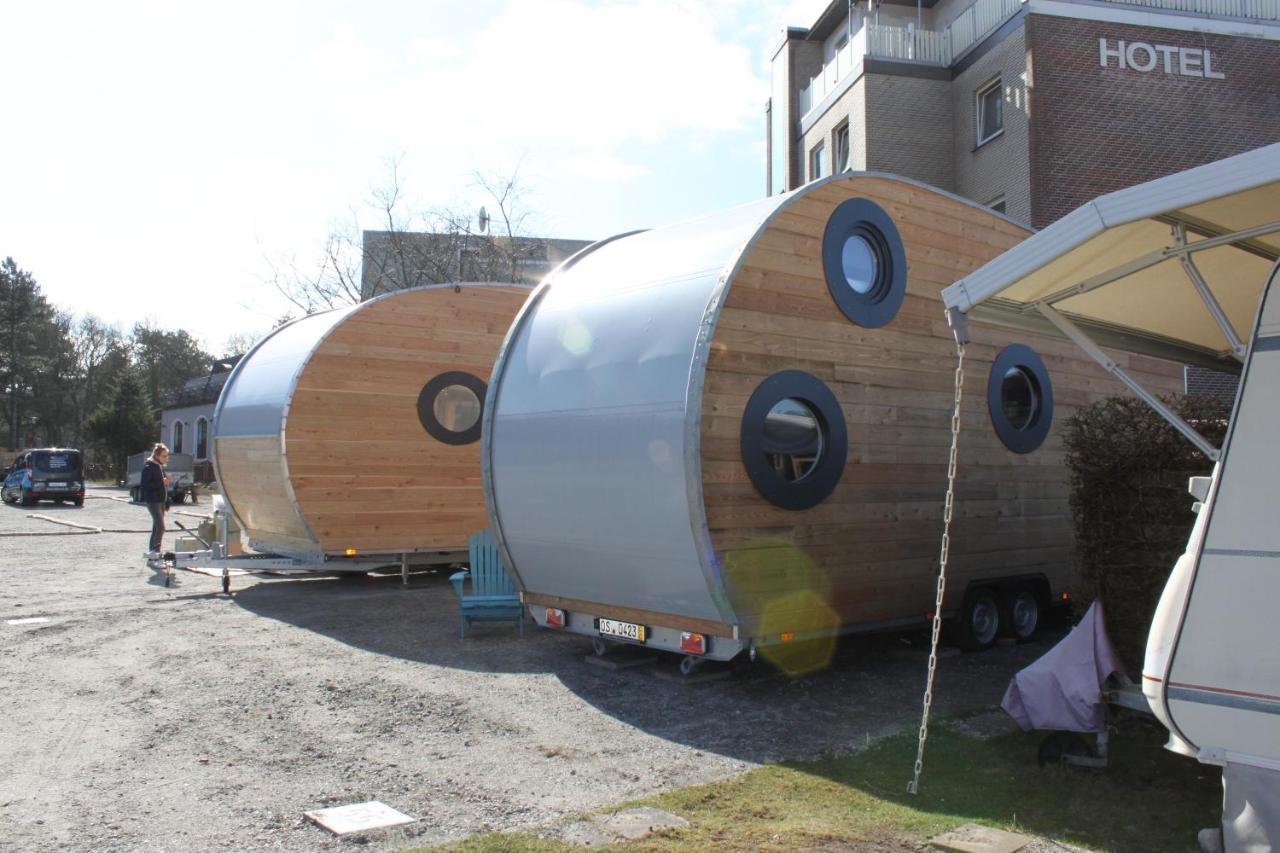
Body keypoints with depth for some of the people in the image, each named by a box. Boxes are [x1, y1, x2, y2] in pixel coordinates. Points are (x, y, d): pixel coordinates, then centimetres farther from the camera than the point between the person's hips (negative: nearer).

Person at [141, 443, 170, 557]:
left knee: (156, 527, 12)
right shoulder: (149, 467, -10)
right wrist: (161, 483, -21)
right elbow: (145, 485, -18)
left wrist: (166, 502, 18)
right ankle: (154, 550, -13)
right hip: (153, 501, -9)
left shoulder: (160, 467, 16)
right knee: (160, 527, -16)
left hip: (161, 501, 9)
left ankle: (152, 551, 18)